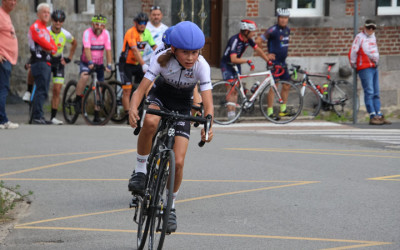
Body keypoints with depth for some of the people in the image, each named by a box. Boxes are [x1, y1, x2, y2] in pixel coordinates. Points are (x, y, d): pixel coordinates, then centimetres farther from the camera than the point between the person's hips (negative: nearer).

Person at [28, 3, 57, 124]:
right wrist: (51, 47, 3)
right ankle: (37, 117, -17)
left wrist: (51, 49, -5)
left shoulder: (45, 29, 23)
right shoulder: (35, 27, -7)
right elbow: (44, 43, -16)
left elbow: (54, 47, 16)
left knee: (43, 91, 10)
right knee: (42, 90, -15)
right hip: (39, 63, -10)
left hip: (47, 63, 10)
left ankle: (38, 116, 13)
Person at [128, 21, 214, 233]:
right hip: (160, 96, 0)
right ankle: (140, 170, -18)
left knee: (178, 162, -10)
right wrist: (133, 109, -51)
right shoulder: (163, 60, -27)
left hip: (182, 107, 1)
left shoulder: (201, 66, -26)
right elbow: (140, 90, -30)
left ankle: (170, 205, 14)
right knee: (150, 122, -38)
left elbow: (208, 104, -30)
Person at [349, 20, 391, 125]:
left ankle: (379, 116, 10)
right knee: (369, 92, -11)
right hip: (365, 68, -8)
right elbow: (353, 52, -8)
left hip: (374, 68, 8)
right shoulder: (360, 37, -6)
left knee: (376, 94, 8)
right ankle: (373, 117, -15)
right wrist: (354, 64, -2)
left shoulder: (373, 37, 17)